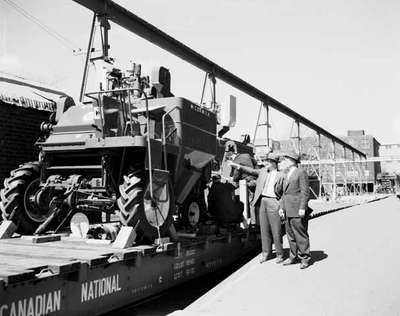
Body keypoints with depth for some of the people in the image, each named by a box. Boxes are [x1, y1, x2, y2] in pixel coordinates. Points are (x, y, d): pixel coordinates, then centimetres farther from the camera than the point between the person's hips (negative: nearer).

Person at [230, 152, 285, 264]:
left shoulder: (280, 175, 0)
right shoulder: (263, 171, 15)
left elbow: (282, 192, 0)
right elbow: (252, 171, 6)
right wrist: (239, 166, -3)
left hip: (273, 202, -5)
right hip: (262, 201, 5)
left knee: (276, 230, -2)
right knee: (264, 229, 9)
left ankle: (279, 254, 9)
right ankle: (266, 252, 18)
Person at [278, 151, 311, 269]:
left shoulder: (301, 172, -6)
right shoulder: (287, 175, 20)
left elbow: (305, 192, -11)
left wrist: (302, 208, -17)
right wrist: (281, 207, 13)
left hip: (297, 211, -8)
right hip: (288, 211, 8)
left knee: (301, 235, -2)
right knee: (291, 235, 12)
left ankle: (305, 258, 7)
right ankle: (293, 257, 21)